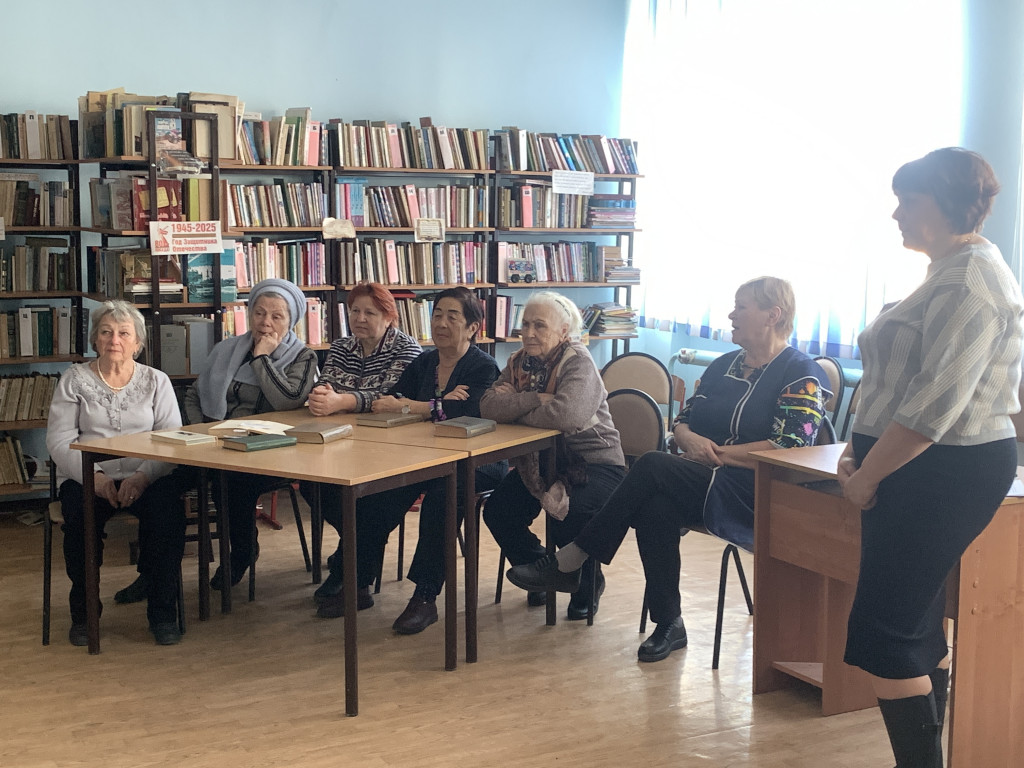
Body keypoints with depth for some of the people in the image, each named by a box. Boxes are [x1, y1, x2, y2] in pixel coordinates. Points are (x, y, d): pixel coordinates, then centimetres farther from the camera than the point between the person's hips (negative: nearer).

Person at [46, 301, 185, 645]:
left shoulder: (156, 381, 11)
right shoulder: (74, 379, 9)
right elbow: (59, 440, 0)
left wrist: (144, 476, -19)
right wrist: (93, 476, -17)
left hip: (145, 478, 1)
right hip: (87, 477, 0)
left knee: (168, 510, -31)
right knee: (81, 514, -32)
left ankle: (162, 610, -15)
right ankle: (83, 612, -11)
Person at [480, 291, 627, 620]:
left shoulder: (578, 362, -17)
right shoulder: (520, 361, 2)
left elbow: (567, 415, -36)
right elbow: (489, 406, -14)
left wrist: (514, 411, -20)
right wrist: (535, 400, -26)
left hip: (594, 463, -6)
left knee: (567, 517, -31)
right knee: (497, 511, -12)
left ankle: (588, 585, 3)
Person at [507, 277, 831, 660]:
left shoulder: (801, 375, -5)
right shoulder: (724, 366, 19)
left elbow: (789, 450, -16)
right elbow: (681, 422, 17)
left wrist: (717, 453, -15)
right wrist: (690, 439, -8)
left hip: (757, 497, -6)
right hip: (704, 488, 7)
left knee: (652, 466, -27)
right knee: (654, 509, -29)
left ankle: (570, 562, -21)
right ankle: (668, 625, -19)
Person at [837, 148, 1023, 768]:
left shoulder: (969, 281, -18)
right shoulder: (956, 270, 16)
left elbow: (934, 405, -23)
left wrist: (867, 477, -14)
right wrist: (861, 450, 10)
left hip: (944, 477, -10)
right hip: (928, 474, 10)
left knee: (884, 632, -8)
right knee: (919, 628, 15)